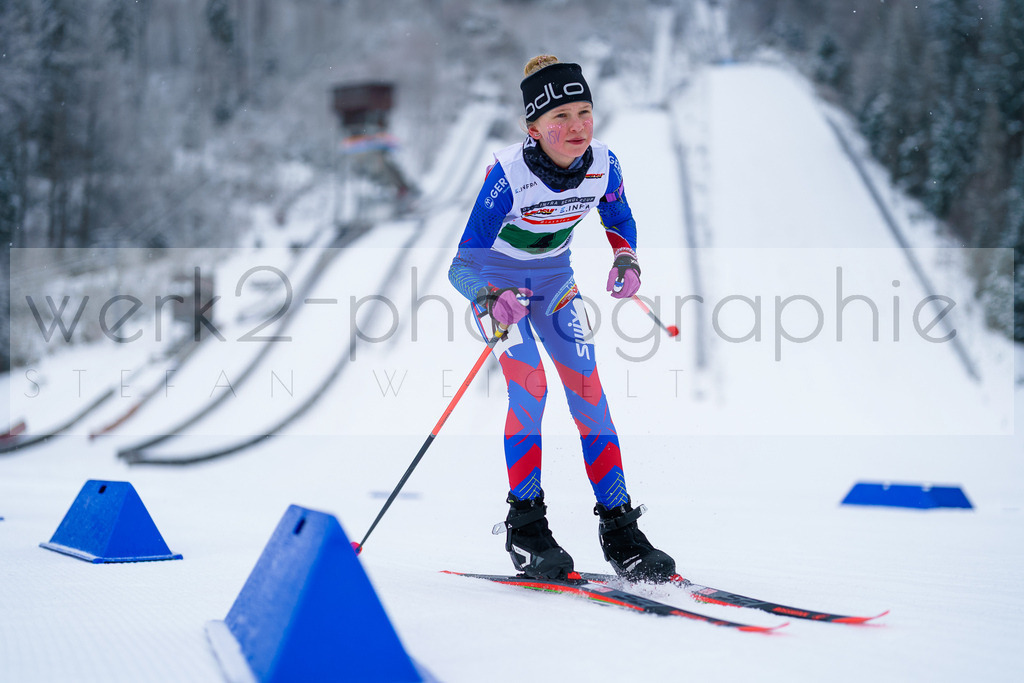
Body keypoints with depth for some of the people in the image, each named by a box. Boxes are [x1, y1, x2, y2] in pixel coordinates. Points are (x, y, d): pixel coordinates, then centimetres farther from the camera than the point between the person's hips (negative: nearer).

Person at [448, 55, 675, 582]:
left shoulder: (602, 164, -19)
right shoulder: (509, 174, -32)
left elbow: (618, 217, 5)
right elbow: (463, 264, -31)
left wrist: (625, 259, -15)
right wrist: (492, 303, -51)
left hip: (554, 277, 4)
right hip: (496, 278, -4)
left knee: (587, 387, -6)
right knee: (529, 387, -19)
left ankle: (619, 528, -2)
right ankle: (525, 526, -4)